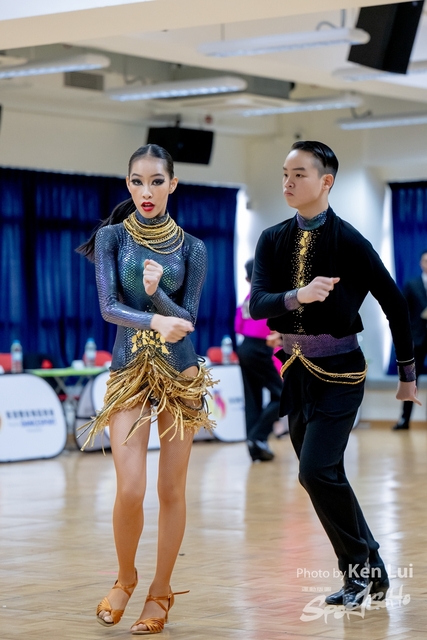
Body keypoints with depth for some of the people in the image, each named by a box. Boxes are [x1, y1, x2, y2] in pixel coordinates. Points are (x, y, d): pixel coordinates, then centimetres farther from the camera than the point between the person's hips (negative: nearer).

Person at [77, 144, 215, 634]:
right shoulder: (112, 237, 1)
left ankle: (160, 593, 16)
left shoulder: (190, 248, 4)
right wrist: (155, 320, -29)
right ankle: (124, 580, 16)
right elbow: (109, 307, -11)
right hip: (129, 373, -1)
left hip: (180, 374, 1)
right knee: (130, 491, -10)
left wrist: (156, 291, -21)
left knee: (172, 490, 2)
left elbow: (188, 317, -2)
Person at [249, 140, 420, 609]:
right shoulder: (273, 241, 1)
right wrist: (298, 296, -32)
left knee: (317, 471, -17)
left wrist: (407, 374, 2)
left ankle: (362, 566, 3)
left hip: (338, 372, -6)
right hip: (296, 371, 6)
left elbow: (395, 304, -5)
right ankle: (367, 573, 24)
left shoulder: (349, 242, -13)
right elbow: (257, 304, -11)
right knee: (322, 478, 10)